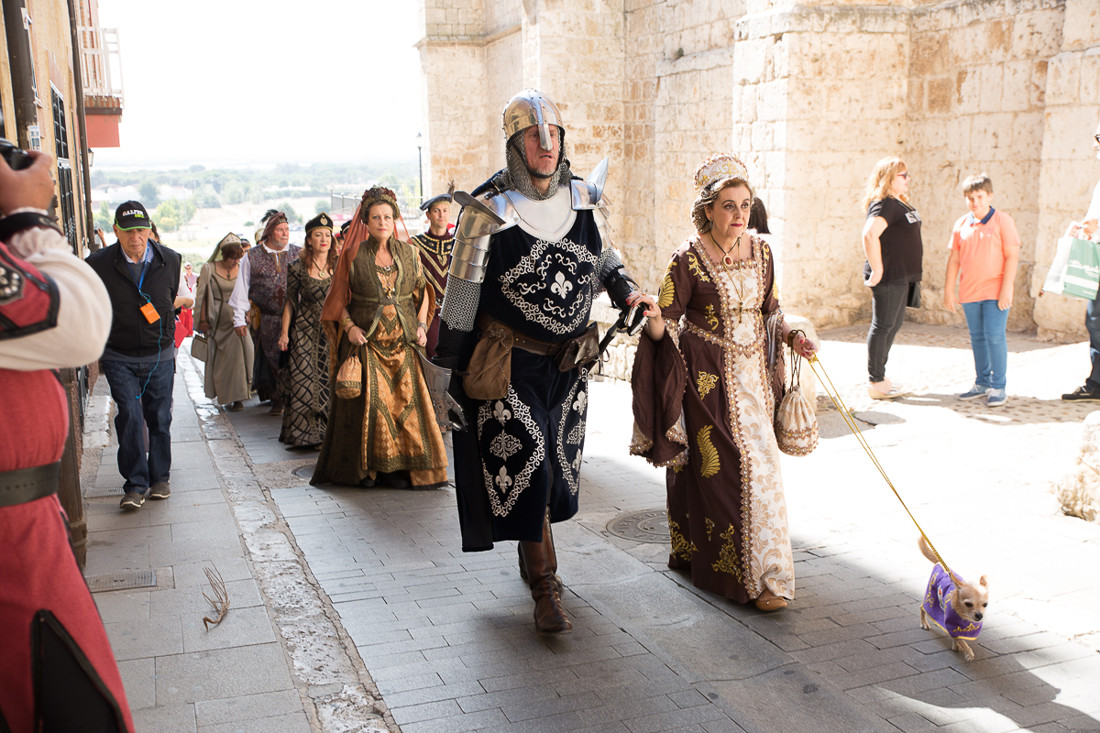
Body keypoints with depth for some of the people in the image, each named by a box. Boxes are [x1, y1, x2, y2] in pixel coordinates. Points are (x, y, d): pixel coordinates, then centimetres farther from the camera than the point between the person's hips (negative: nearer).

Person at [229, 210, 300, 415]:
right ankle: (276, 400, 14)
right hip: (267, 319, 0)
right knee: (271, 359, 3)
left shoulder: (297, 254, 6)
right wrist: (239, 318, 6)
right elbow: (242, 288, 9)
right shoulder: (252, 256, 7)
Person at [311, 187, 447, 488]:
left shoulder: (409, 252, 7)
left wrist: (421, 324, 4)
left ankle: (399, 468, 6)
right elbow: (339, 298, 5)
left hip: (403, 342, 2)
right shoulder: (354, 255, 1)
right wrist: (349, 327, -9)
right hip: (366, 340, -2)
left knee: (406, 402, -2)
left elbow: (423, 291, 16)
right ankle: (367, 468, 7)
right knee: (369, 403, -4)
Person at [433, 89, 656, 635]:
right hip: (510, 364, -5)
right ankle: (545, 590, 6)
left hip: (569, 360, 5)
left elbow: (604, 259, 16)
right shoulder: (488, 211, -14)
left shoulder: (585, 199, -1)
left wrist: (626, 289, -5)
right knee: (524, 468, -6)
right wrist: (450, 372, -7)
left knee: (557, 469, 15)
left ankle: (530, 554, 39)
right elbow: (460, 297, -10)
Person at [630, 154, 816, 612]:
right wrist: (654, 320, -34)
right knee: (738, 466, -8)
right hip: (708, 378, -6)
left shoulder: (760, 251, 5)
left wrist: (792, 337, 1)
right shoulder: (688, 259, -12)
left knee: (758, 462, 10)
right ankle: (754, 576, 2)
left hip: (753, 374, 6)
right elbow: (666, 322, -12)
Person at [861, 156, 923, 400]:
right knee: (883, 325, -5)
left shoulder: (900, 204, 16)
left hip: (902, 276, 10)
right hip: (889, 276, -10)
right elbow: (869, 235, -30)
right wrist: (877, 269, -27)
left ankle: (880, 375, 25)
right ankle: (875, 383, 1)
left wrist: (912, 274, 20)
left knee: (895, 324, 15)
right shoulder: (884, 205, -15)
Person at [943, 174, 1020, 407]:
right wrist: (948, 290, 8)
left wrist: (1006, 289, -13)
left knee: (995, 337, -8)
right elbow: (954, 259, 11)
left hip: (995, 292, -5)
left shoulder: (1002, 221, -5)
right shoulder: (961, 224, 8)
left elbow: (1012, 256, -7)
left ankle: (998, 387, 1)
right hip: (969, 292, 5)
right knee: (977, 338, 12)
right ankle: (982, 383, 22)